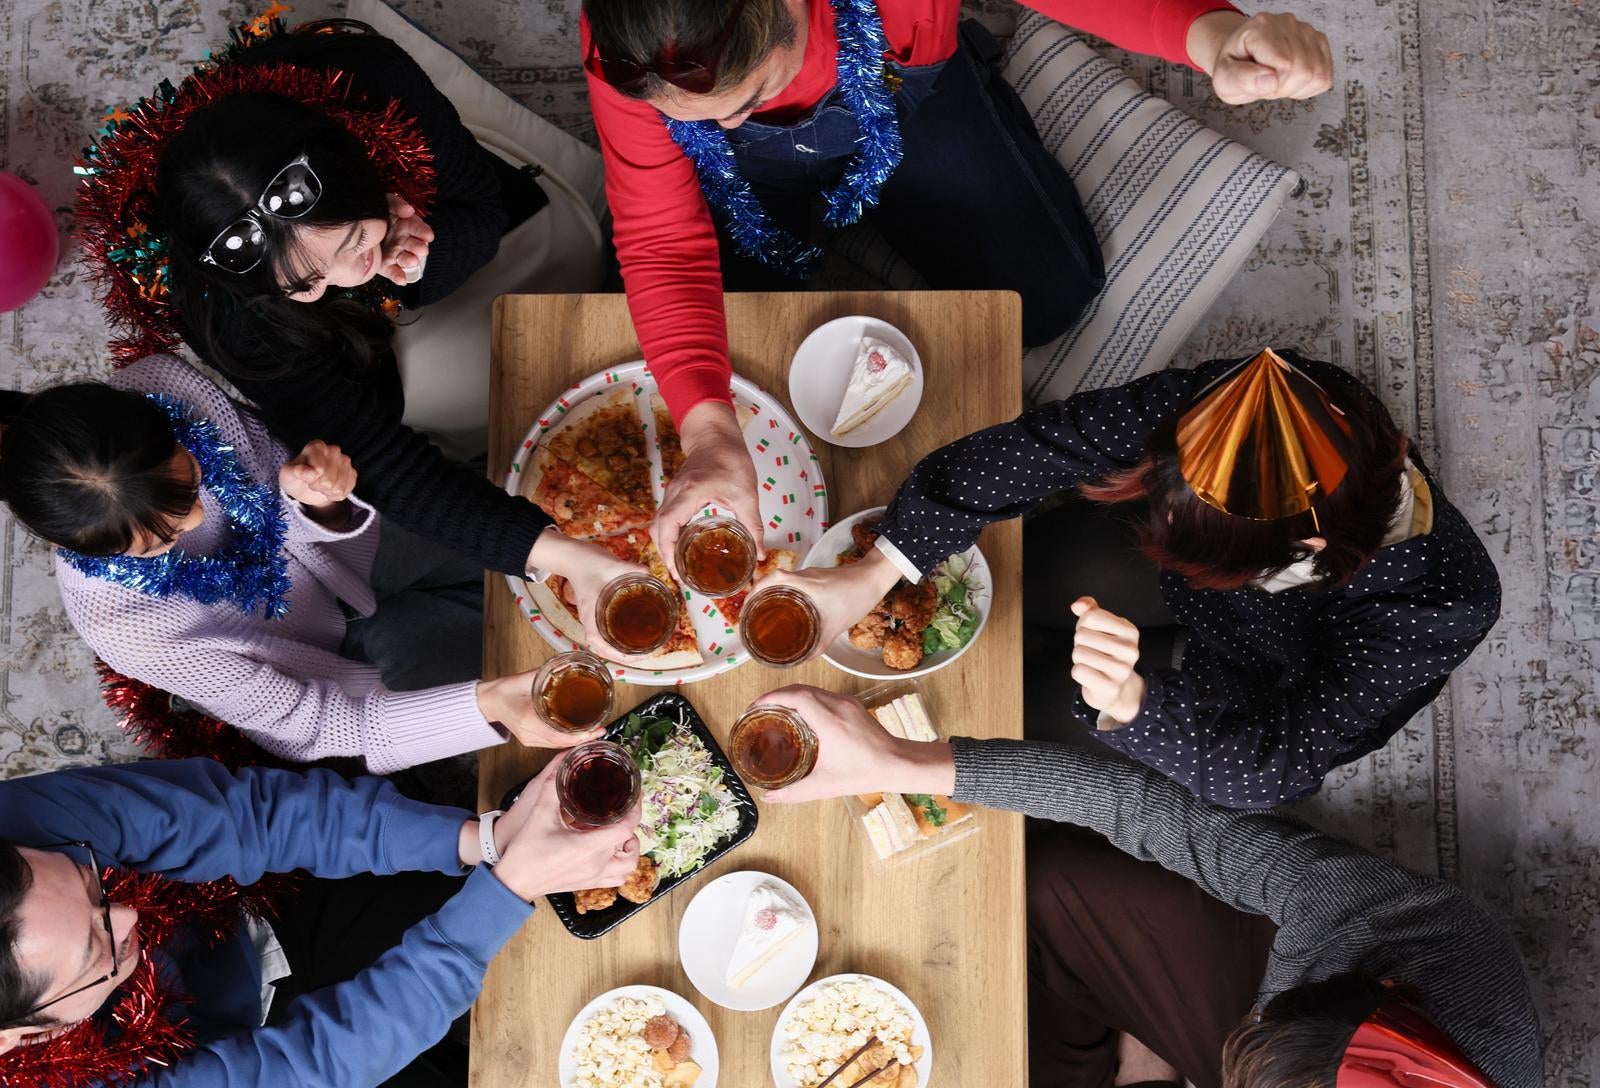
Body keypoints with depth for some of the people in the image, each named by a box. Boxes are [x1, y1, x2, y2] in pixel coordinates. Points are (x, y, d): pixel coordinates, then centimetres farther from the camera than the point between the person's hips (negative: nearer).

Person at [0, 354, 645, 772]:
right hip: (325, 656, -3)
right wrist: (488, 704, -45)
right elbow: (310, 721, -30)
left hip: (334, 543, 4)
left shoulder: (162, 383, -30)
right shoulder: (121, 625, -36)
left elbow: (271, 463, -13)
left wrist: (314, 495, -39)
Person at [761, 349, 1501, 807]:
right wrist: (874, 576, -36)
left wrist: (1132, 701, -58)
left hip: (1269, 694, -2)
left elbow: (1272, 766, -37)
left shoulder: (1437, 605, -42)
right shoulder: (1247, 405, -37)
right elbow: (1047, 442, -32)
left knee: (1048, 696, -4)